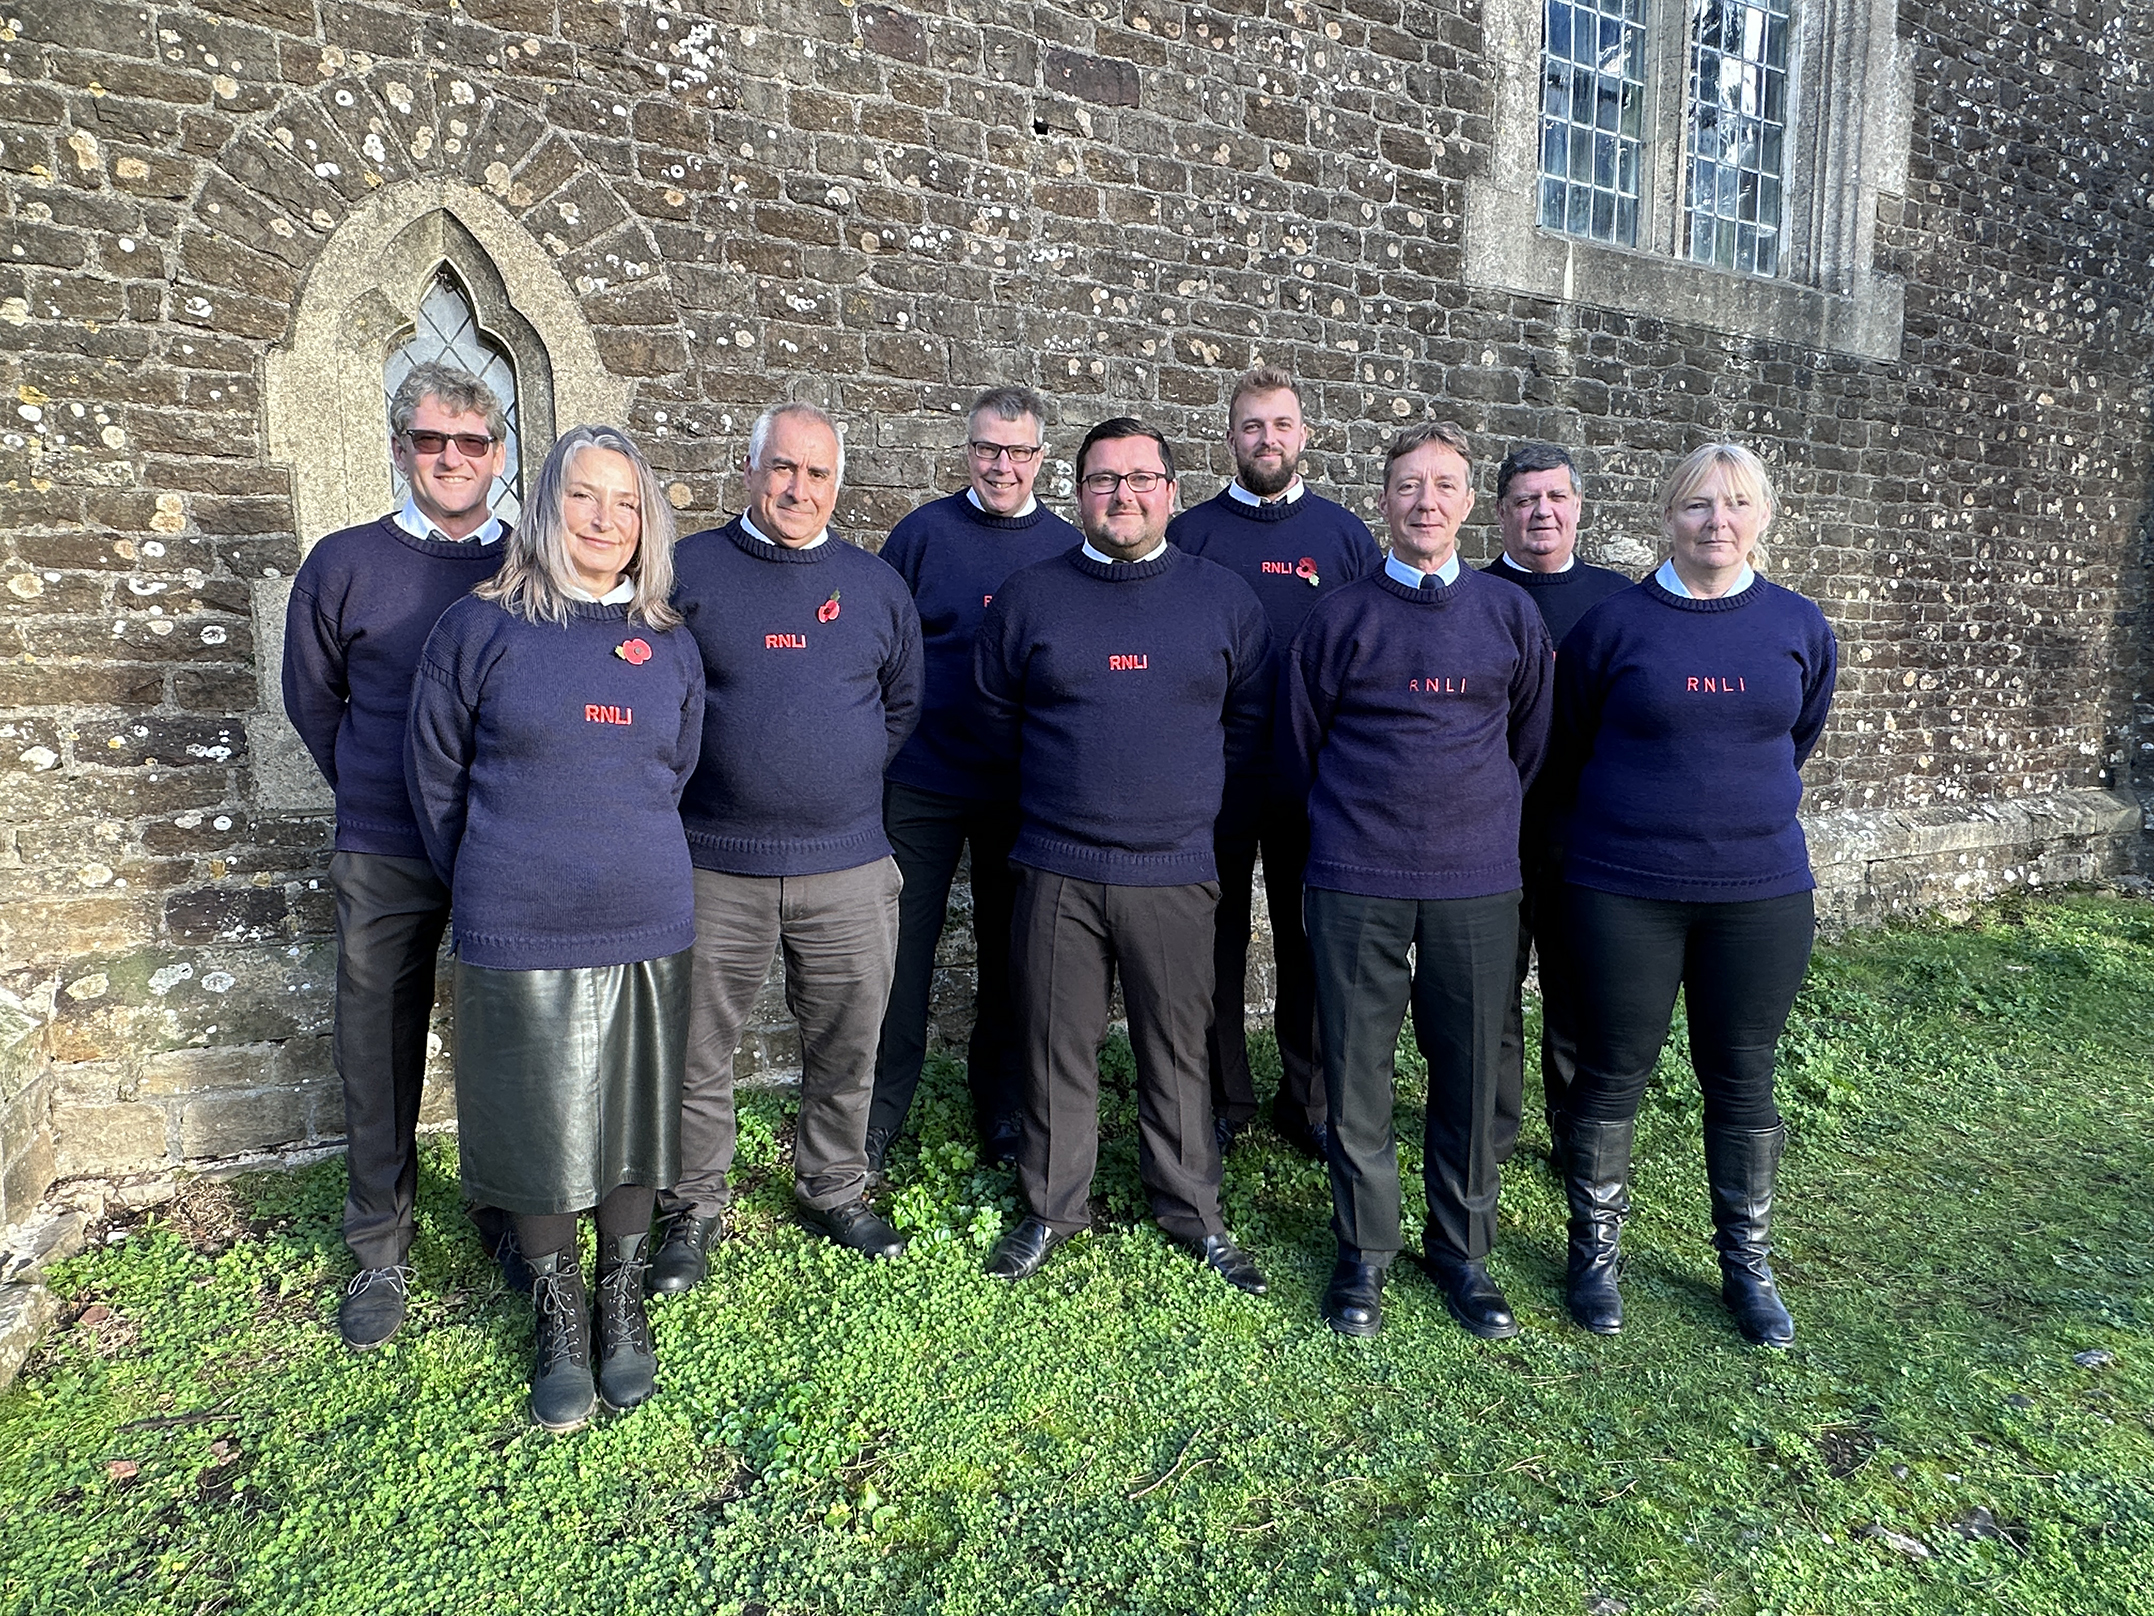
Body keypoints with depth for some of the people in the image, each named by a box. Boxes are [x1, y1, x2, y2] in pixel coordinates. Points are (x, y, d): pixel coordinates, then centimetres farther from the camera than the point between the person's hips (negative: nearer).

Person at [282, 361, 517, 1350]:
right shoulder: (344, 564, 0)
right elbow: (312, 701, 11)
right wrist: (373, 796, 12)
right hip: (384, 858, 0)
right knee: (378, 1058, 8)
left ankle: (508, 1217, 32)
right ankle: (380, 1255, 25)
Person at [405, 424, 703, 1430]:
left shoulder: (670, 646, 6)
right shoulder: (478, 627, -2)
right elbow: (434, 774, 5)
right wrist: (489, 889, 10)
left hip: (645, 930, 2)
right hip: (518, 938, -2)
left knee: (634, 1123, 12)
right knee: (538, 1133, 8)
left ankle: (623, 1301, 33)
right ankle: (557, 1317, 29)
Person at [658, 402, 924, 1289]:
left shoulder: (875, 584, 8)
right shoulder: (688, 570, -1)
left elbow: (903, 702, 18)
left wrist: (848, 775, 11)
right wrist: (702, 777, 3)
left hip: (849, 867, 2)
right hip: (716, 868, -2)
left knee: (846, 1049, 12)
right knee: (697, 1054, 8)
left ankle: (834, 1189, 33)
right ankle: (694, 1208, 27)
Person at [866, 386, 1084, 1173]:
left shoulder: (1067, 547, 5)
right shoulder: (922, 533, 0)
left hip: (1024, 789, 2)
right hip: (921, 782, -1)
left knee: (1009, 950, 11)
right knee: (904, 942, 4)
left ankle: (1003, 1110, 27)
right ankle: (880, 1109, 20)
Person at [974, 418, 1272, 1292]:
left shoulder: (1224, 598, 5)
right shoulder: (1028, 596, 4)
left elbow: (1251, 723, 11)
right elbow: (995, 718, 12)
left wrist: (1193, 803, 9)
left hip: (1176, 870, 0)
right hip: (1057, 868, 0)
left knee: (1178, 1048, 9)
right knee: (1057, 1046, 8)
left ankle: (1193, 1211, 25)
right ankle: (1051, 1209, 25)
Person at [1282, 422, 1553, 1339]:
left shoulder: (1511, 615, 6)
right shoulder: (1340, 617, 2)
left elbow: (1530, 741, 16)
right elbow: (1299, 742, 10)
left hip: (1477, 883, 1)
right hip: (1356, 884, -1)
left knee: (1470, 1070, 7)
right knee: (1356, 1069, 4)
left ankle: (1461, 1248, 25)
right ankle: (1363, 1249, 21)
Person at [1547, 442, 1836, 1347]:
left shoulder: (1799, 628, 4)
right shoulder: (1612, 625, -4)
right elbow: (1567, 750, 8)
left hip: (1760, 890, 2)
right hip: (1624, 890, -2)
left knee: (1742, 1080, 11)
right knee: (1612, 1073, 6)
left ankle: (1746, 1266, 29)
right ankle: (1594, 1254, 24)